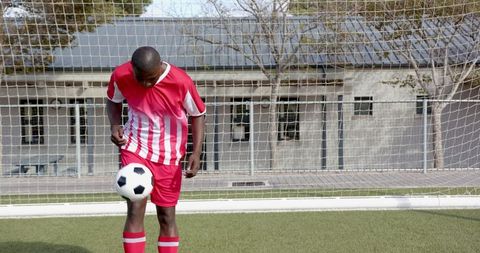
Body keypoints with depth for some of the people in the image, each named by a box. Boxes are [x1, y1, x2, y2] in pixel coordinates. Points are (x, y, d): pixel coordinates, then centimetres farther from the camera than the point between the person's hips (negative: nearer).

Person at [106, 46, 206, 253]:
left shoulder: (180, 81, -22)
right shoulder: (120, 76, -15)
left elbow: (198, 114, -6)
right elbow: (113, 100, 7)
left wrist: (196, 152, -15)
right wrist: (115, 124, -12)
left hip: (168, 155, 0)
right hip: (135, 148, 1)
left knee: (166, 215, 6)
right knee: (135, 210, -9)